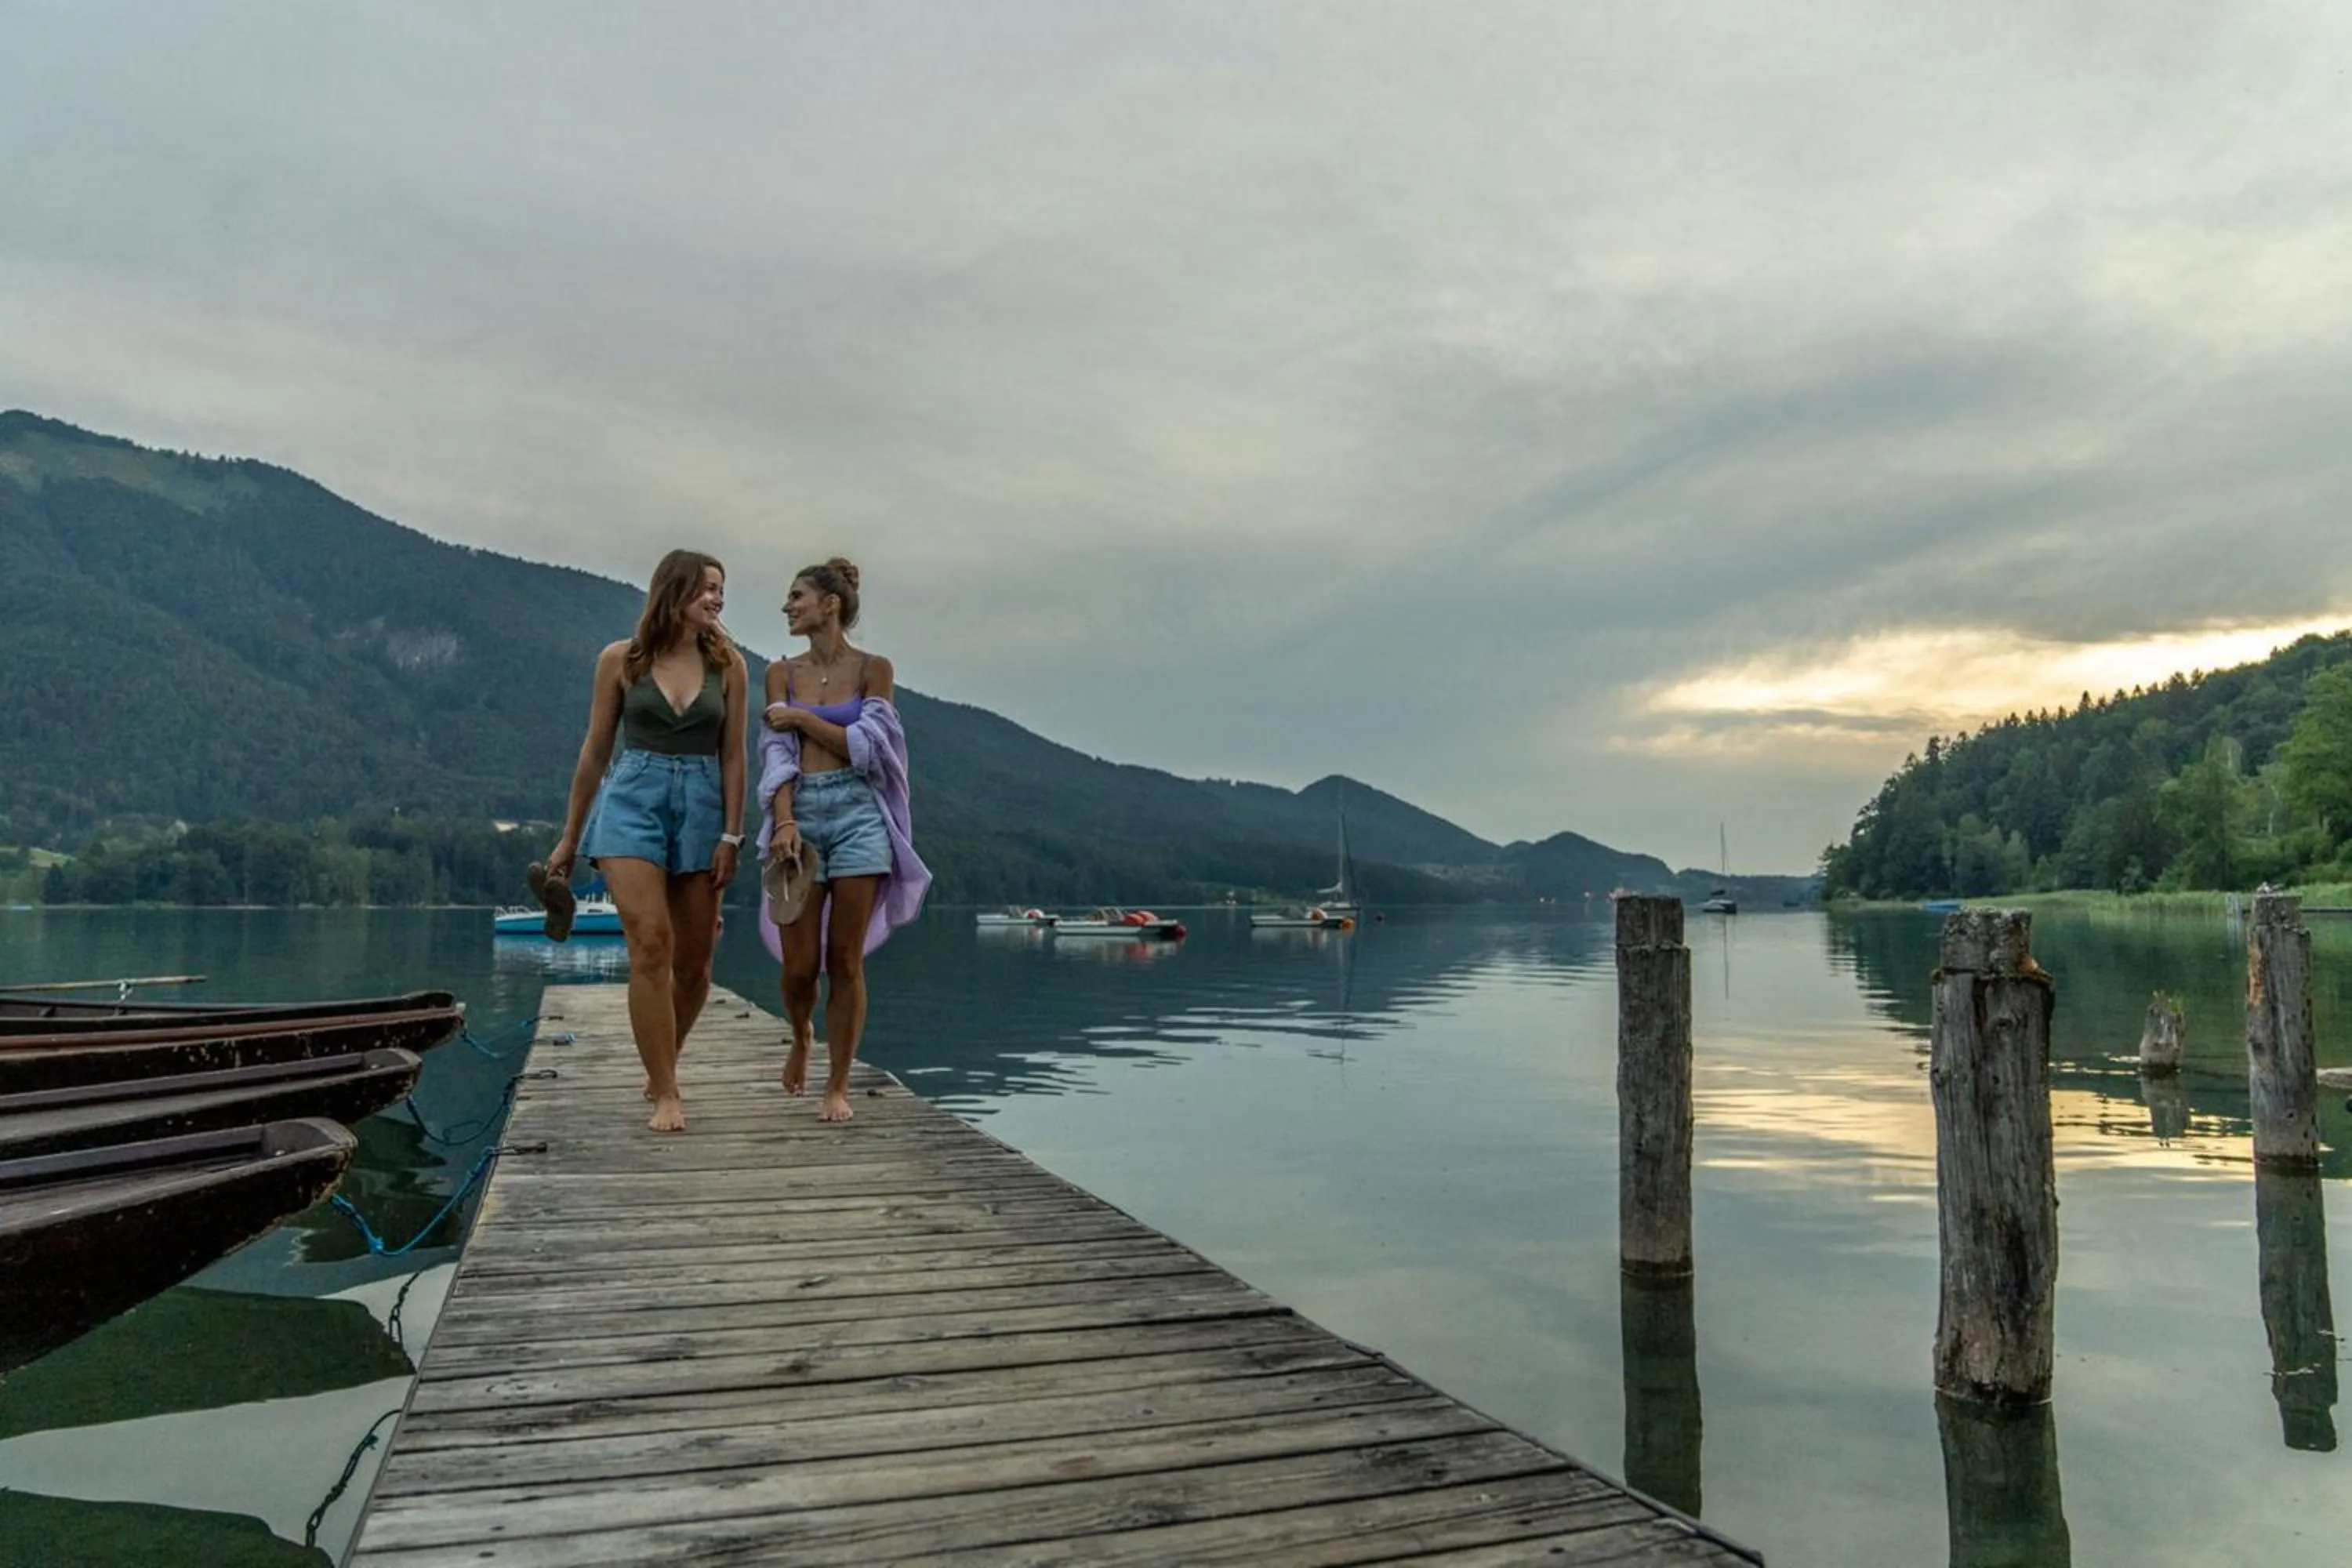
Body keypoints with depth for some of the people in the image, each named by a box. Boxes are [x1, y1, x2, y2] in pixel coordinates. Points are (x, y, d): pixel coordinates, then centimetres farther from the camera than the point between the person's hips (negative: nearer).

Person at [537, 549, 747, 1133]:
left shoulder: (728, 665, 4)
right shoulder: (621, 660, 2)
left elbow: (733, 757, 4)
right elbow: (594, 752, 7)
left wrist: (731, 835, -4)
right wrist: (569, 839, 10)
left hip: (701, 808, 2)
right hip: (633, 802, -2)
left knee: (693, 964, 6)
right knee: (651, 946, -15)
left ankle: (660, 1068, 31)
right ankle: (666, 1094, -7)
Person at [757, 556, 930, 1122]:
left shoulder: (873, 668, 3)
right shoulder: (782, 673, 9)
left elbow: (865, 746, -5)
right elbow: (777, 752, -2)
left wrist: (803, 718, -3)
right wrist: (783, 821, -15)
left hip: (858, 813, -2)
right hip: (799, 813, 2)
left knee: (845, 961, 0)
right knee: (799, 964, 0)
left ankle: (838, 1087, 11)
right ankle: (802, 1037, 34)